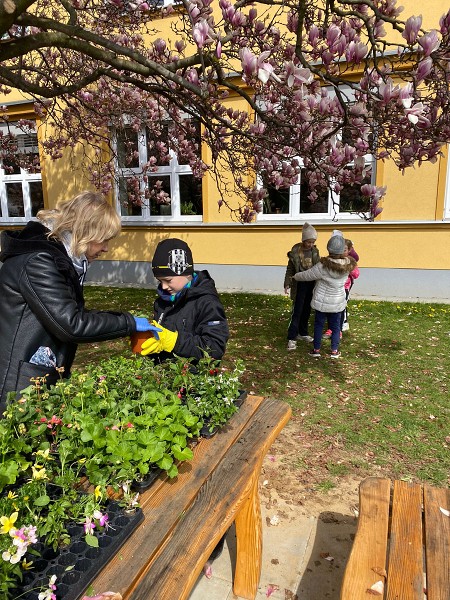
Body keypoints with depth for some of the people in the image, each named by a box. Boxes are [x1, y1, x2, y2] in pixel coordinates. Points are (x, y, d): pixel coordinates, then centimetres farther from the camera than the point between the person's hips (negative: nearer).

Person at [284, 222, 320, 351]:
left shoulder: (315, 251, 2)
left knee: (307, 311, 13)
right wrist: (287, 284, -9)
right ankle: (292, 338, 0)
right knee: (297, 311, -5)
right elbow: (290, 269, -5)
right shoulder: (295, 251, -10)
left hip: (311, 284, 5)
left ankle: (302, 333, 29)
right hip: (299, 285, -4)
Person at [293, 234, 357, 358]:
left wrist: (295, 276, 5)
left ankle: (316, 349, 19)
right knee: (335, 326, 16)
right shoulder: (347, 265, -11)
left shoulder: (323, 266, -23)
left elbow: (306, 275, -12)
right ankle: (334, 350, 22)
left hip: (322, 301, -3)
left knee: (319, 325, 12)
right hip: (338, 302, 3)